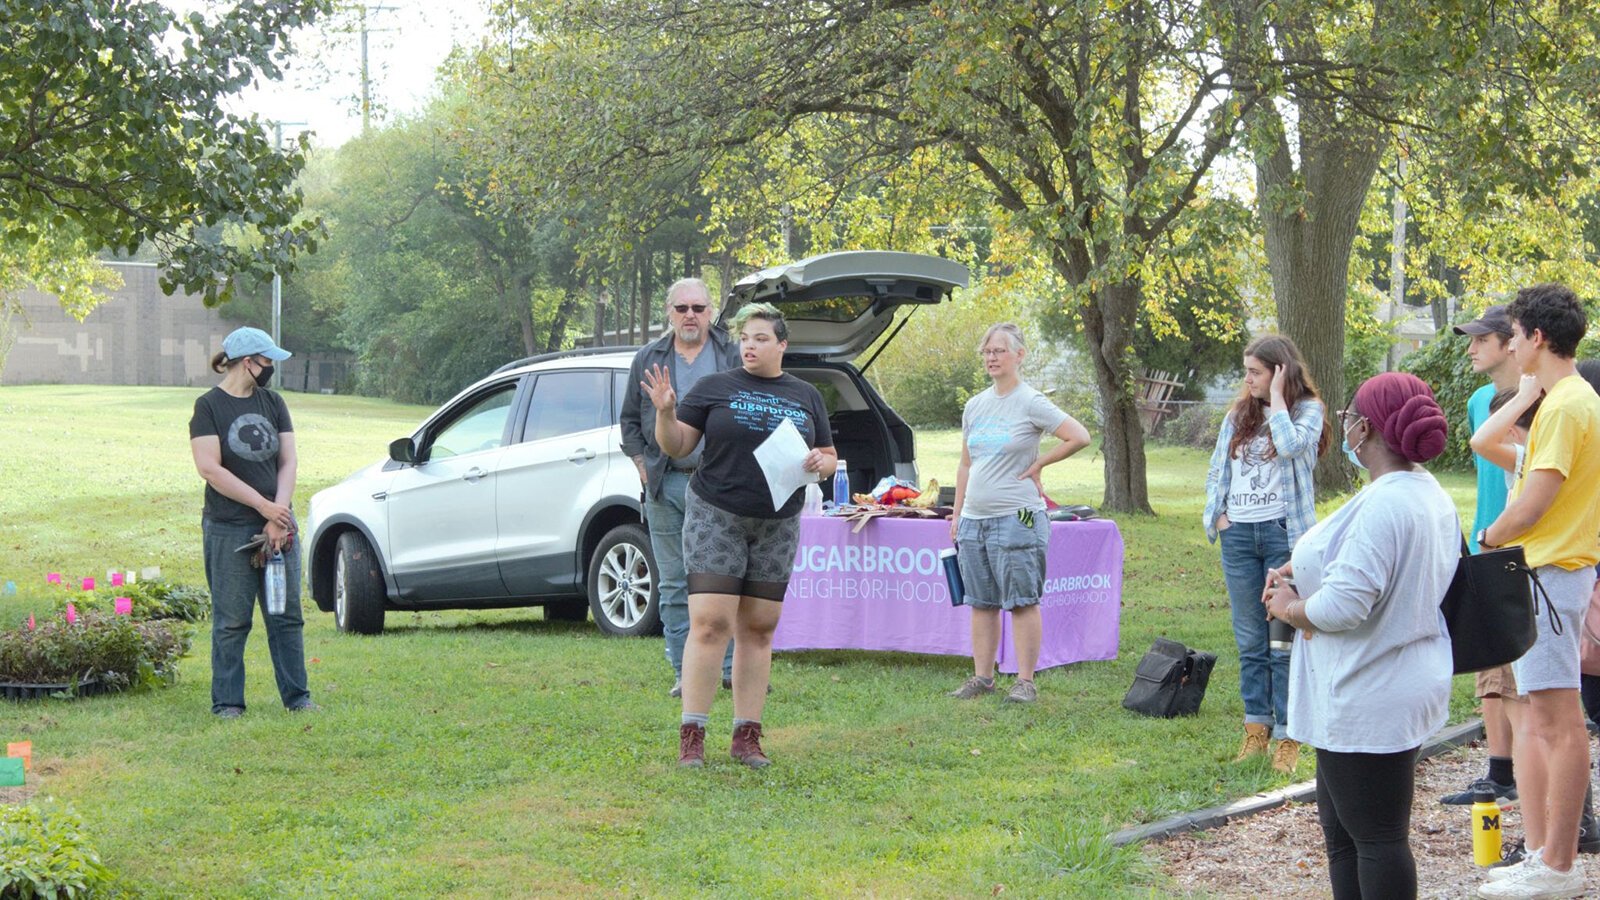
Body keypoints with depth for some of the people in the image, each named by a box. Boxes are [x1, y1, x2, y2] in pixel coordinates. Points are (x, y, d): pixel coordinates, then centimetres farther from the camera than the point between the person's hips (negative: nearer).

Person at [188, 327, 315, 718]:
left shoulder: (272, 403, 11)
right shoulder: (209, 406, -5)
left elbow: (289, 461, 6)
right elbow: (209, 468, -14)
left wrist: (279, 515, -8)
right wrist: (264, 506, -14)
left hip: (278, 526, 5)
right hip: (228, 528, -5)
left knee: (287, 615, 7)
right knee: (231, 621, 0)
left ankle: (296, 696, 14)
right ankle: (227, 702, 7)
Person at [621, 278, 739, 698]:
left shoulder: (733, 358, 7)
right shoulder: (648, 360, 12)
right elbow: (630, 420, 18)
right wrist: (643, 464, 6)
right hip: (666, 486, 2)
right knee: (674, 586, 4)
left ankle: (734, 669, 1)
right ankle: (685, 673, 10)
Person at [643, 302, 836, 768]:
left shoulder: (806, 397, 11)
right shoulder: (715, 388, 2)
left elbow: (829, 457, 17)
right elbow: (676, 447, 0)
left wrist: (820, 462, -5)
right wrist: (665, 412, -18)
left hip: (777, 525, 3)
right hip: (715, 517, -3)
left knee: (759, 628, 4)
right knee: (710, 623, -12)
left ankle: (747, 736, 10)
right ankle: (691, 736, -8)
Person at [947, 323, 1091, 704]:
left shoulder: (1031, 403, -6)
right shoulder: (975, 406, 13)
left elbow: (1080, 437, -12)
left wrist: (1038, 465, -6)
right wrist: (957, 513, 15)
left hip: (1016, 518, -7)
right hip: (974, 519, 7)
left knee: (1022, 602, -3)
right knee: (981, 602, 10)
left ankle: (1025, 682, 0)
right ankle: (982, 677, 17)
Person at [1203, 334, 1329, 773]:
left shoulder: (1307, 410, -1)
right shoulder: (1239, 414, 13)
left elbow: (1290, 446, -22)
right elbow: (1217, 469, 17)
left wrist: (1276, 398, -11)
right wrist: (1219, 514, 4)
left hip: (1283, 532, -5)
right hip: (1238, 534, 5)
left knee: (1285, 638, -3)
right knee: (1249, 639, 10)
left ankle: (1287, 736, 1)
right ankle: (1256, 728, 17)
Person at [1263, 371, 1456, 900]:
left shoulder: (1383, 505, -24)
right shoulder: (1431, 495, 10)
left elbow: (1344, 605, -29)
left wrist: (1289, 608, -9)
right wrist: (1299, 569, 9)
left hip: (1369, 702, -11)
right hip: (1402, 688, 11)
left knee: (1377, 838, -2)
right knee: (1342, 829, 20)